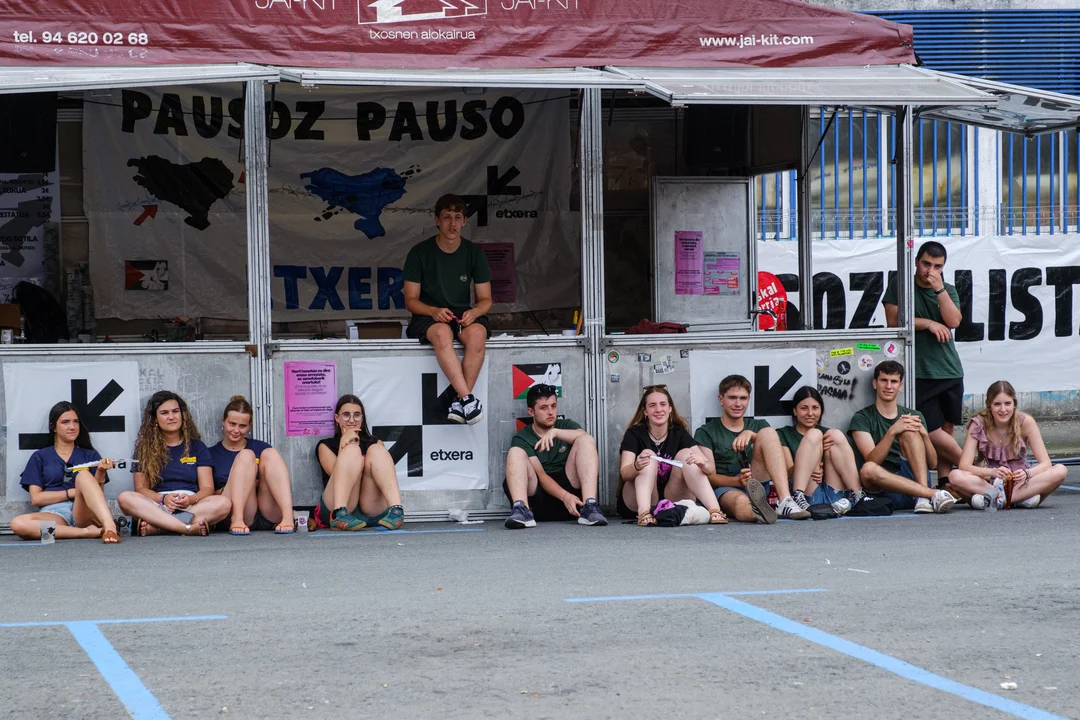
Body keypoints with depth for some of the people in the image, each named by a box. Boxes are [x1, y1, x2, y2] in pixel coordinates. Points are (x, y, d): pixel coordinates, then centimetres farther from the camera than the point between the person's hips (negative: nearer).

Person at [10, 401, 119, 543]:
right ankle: (87, 532, -35)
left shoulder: (90, 455, 20)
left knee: (83, 475, -29)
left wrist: (101, 473, -8)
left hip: (84, 513, 1)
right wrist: (72, 492, -3)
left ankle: (109, 526, -50)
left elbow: (97, 494, 12)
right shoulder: (39, 457, 18)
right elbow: (36, 498, 7)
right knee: (17, 523, -35)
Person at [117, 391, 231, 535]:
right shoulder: (145, 449, 14)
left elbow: (207, 488, 7)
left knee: (224, 503, -31)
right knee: (125, 498, -31)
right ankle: (189, 528, -42)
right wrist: (163, 499, -16)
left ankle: (154, 526, -39)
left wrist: (191, 499, -16)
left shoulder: (197, 447, 16)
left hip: (191, 507, 1)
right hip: (158, 507, -1)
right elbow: (141, 488, 5)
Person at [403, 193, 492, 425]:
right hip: (428, 316, -2)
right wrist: (434, 311, -22)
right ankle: (467, 398, -44)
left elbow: (485, 300, 8)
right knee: (442, 333, -39)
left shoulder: (474, 253, 6)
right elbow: (411, 301, -1)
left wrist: (474, 312, -17)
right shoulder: (420, 253, -1)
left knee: (477, 334, -35)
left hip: (463, 314, 2)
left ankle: (457, 400, -33)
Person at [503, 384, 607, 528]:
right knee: (515, 453, -21)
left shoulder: (566, 425, 16)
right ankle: (521, 510, -46)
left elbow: (587, 439, -9)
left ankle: (589, 507, -34)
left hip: (569, 487, 2)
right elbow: (540, 475, -8)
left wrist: (555, 432, -23)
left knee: (586, 441, -14)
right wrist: (565, 496, -25)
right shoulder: (522, 439, 6)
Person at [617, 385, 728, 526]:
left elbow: (710, 468, -9)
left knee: (686, 454, -15)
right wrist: (637, 466, -43)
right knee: (648, 457, -22)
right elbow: (624, 473, -20)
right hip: (635, 503, -2)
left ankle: (714, 510, -34)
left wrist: (703, 464, -35)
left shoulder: (679, 433, 3)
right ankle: (644, 513, -45)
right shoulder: (634, 434, -4)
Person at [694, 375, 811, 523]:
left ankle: (785, 503, -33)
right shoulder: (705, 433, 11)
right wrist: (738, 481, -19)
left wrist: (751, 434, -15)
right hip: (725, 489, -6)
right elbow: (709, 476, -1)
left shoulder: (758, 426, 25)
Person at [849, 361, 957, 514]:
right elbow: (872, 460, -9)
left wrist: (924, 434, -10)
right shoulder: (862, 419, 8)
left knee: (909, 432, -18)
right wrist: (892, 431, -23)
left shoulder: (914, 416, 18)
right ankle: (933, 495, -37)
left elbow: (932, 462, 9)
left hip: (914, 479, 2)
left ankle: (923, 497, -34)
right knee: (868, 469, -36)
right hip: (886, 489, -2)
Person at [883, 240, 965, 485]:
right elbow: (893, 321, -5)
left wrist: (939, 289, -13)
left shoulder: (949, 291, 12)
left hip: (950, 370, 4)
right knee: (934, 432, -11)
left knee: (948, 428, 2)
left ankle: (944, 482, 7)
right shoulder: (899, 285, 4)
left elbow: (954, 321, -6)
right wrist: (929, 324, -8)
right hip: (919, 372, -4)